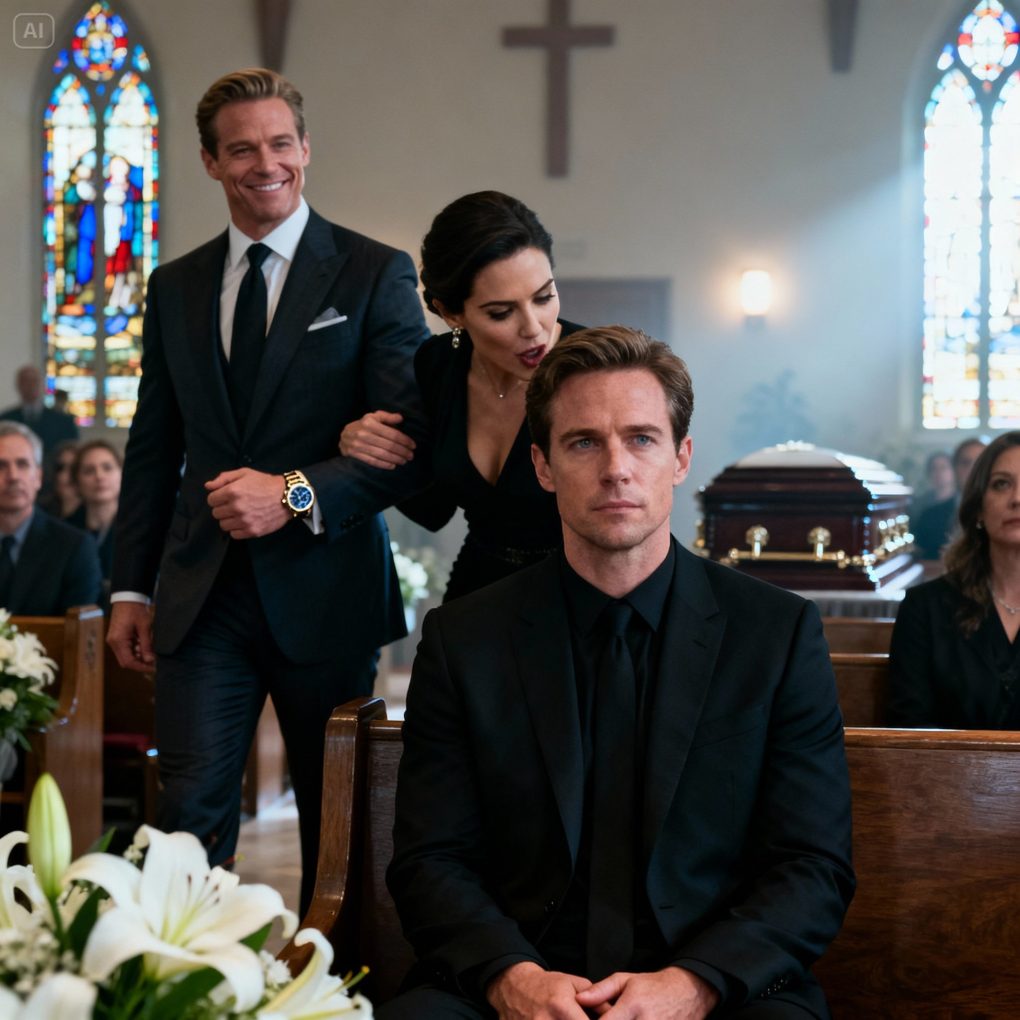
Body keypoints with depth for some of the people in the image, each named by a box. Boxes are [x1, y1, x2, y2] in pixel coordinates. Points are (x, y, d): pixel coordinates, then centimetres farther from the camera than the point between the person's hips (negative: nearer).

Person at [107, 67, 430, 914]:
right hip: (204, 593, 2)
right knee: (190, 815, -7)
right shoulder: (175, 287, 13)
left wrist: (298, 494, -20)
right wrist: (131, 586, 10)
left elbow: (414, 439, -8)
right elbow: (153, 450, 16)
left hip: (325, 592, -2)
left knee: (337, 820, 9)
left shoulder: (375, 273, 0)